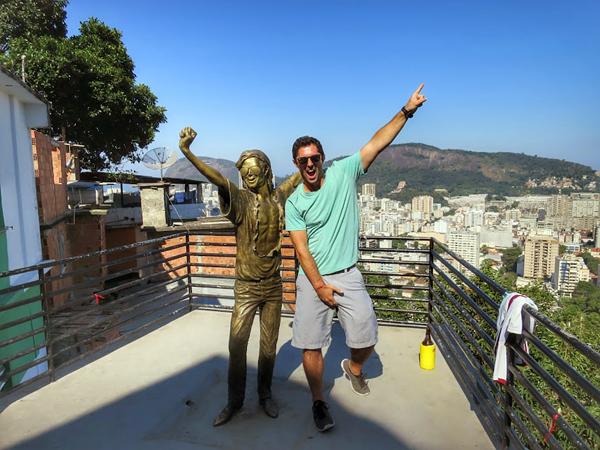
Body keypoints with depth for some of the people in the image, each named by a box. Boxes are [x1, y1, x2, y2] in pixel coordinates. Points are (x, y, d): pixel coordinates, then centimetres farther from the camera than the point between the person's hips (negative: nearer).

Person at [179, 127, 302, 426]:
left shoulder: (277, 198, 2)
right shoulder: (241, 199, -9)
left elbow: (299, 176, 20)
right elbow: (216, 177, -25)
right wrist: (187, 152, -37)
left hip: (273, 284, 3)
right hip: (247, 287, -3)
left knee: (269, 344, 13)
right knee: (237, 344, 3)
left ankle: (265, 395, 33)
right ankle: (234, 401, 24)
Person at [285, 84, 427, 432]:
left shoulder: (343, 173, -2)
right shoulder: (295, 202, -3)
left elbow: (377, 144, -7)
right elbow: (301, 249, -7)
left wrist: (406, 111, -13)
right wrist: (320, 286, -12)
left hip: (348, 275, 1)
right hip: (312, 278, 0)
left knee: (367, 339, 7)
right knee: (310, 345, 3)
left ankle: (354, 367, 42)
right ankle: (319, 403, 26)